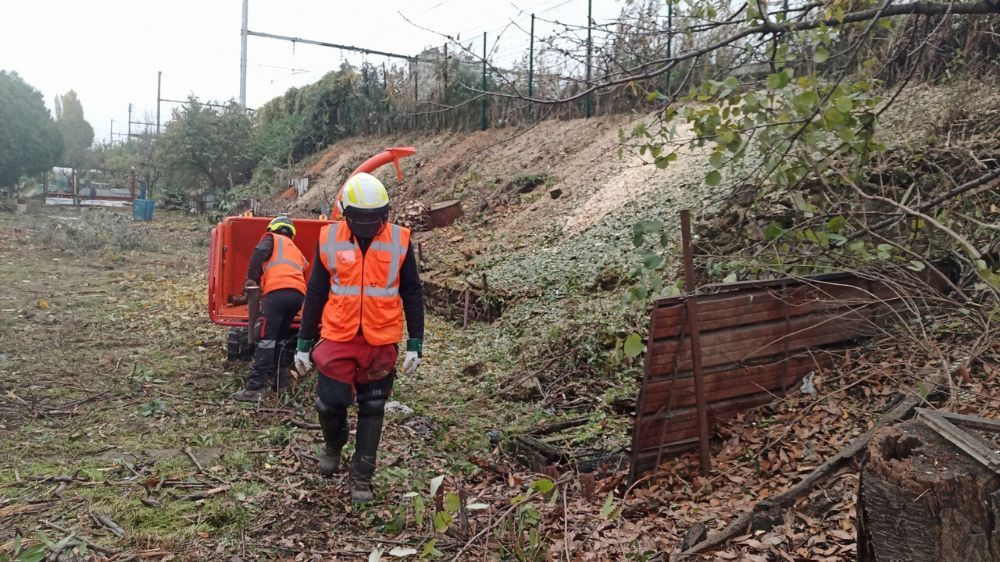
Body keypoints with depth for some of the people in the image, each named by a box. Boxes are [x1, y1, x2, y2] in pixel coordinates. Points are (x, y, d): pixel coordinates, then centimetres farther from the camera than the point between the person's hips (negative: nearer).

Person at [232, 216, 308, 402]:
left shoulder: (272, 238, 21)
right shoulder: (296, 250, 39)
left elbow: (259, 253, 0)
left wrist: (251, 278, 1)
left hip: (279, 291, -6)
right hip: (298, 294, 7)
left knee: (265, 339, -12)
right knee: (277, 338, 20)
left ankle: (255, 388, -19)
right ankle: (276, 376, 22)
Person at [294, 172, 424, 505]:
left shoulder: (399, 240, -4)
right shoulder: (329, 239, -3)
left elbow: (412, 295, 2)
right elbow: (315, 294, 5)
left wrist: (415, 345, 0)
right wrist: (303, 344, 5)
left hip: (382, 341, 0)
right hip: (338, 339, 0)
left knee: (372, 410, 8)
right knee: (330, 401, -3)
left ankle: (361, 476, 23)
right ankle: (333, 445, 31)